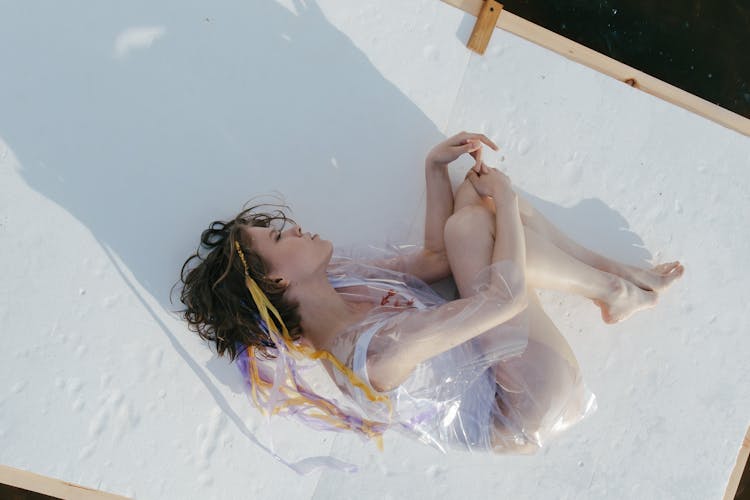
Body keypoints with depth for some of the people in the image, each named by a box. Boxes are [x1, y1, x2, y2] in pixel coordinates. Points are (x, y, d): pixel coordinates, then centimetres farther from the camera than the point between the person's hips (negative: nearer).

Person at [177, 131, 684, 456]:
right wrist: (505, 199, -18)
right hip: (525, 415, -8)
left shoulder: (338, 283, -5)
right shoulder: (374, 349, -34)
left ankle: (615, 270, 7)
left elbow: (437, 258, 4)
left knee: (473, 196, -5)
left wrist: (436, 165, -5)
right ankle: (613, 292, 0)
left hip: (491, 363, 8)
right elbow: (506, 293, -32)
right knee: (472, 222, -26)